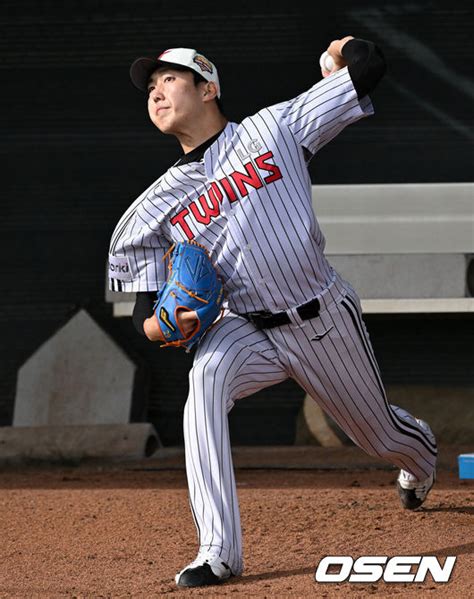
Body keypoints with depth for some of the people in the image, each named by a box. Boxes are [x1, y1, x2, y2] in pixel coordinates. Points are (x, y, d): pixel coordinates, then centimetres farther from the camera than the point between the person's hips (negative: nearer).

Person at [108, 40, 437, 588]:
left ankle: (420, 450, 60)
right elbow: (146, 319, 3)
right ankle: (219, 553, -34)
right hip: (250, 330, 1)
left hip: (327, 321, -1)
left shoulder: (274, 128, -8)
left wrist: (345, 51, 14)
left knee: (380, 434, 17)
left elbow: (368, 66, -9)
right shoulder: (156, 208, 0)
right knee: (206, 377, -32)